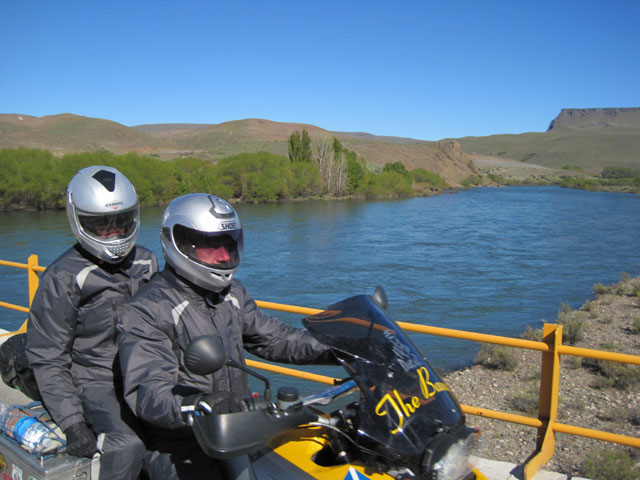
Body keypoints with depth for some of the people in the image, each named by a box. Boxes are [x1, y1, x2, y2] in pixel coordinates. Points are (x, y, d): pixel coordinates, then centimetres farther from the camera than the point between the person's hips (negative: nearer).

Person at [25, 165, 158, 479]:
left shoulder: (146, 263, 8)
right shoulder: (63, 278, -9)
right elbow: (47, 359, -8)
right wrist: (72, 424, -15)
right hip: (95, 385, -5)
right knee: (128, 446, -30)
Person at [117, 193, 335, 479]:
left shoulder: (232, 293, 11)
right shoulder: (146, 311, -14)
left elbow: (272, 338, 13)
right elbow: (146, 392, -24)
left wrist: (336, 350, 1)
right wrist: (202, 405, -43)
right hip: (183, 456, -5)